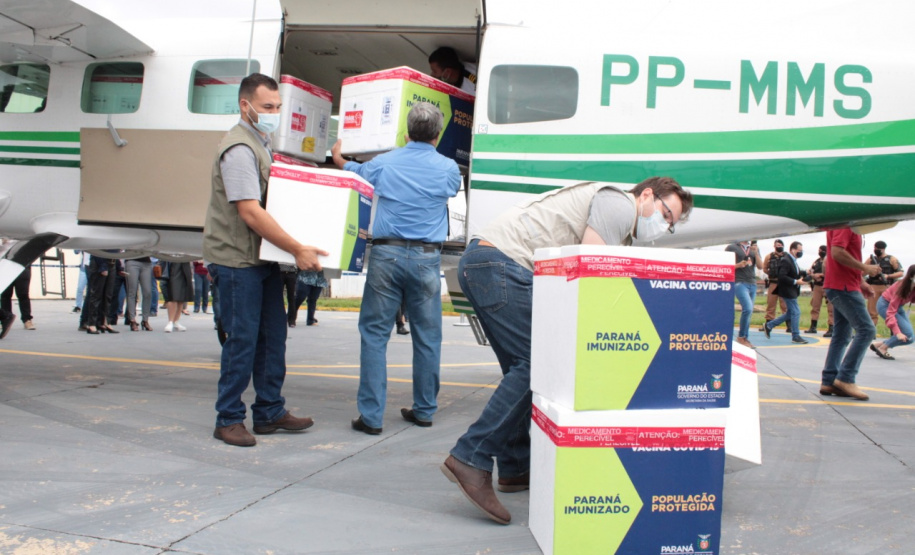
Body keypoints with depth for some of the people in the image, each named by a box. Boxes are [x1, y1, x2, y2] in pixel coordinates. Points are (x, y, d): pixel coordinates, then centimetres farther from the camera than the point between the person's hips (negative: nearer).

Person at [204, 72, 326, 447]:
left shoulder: (263, 144, 16)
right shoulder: (239, 149, -17)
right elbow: (250, 212, -24)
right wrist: (297, 250, -24)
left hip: (264, 257, 10)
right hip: (237, 260, -10)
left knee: (273, 335, 12)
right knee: (242, 339, -3)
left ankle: (270, 412, 22)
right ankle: (228, 420, 10)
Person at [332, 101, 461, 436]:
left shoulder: (383, 163, 5)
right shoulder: (447, 169, 3)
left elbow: (354, 173, 25)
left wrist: (338, 158, 49)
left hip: (386, 254, 0)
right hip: (426, 258, 0)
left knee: (375, 333, 4)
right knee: (427, 336, 11)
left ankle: (371, 415, 2)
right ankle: (424, 410, 21)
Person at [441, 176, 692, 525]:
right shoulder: (620, 203, -1)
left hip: (478, 262, 11)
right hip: (501, 262, -11)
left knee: (523, 368, 13)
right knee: (536, 364, -12)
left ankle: (515, 468, 17)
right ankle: (471, 459, -14)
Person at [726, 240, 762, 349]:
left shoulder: (755, 248, 17)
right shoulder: (732, 247, 2)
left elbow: (760, 266, 9)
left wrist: (756, 253, -4)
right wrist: (738, 265, -15)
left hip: (752, 283, 6)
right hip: (739, 282, -6)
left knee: (748, 312, 6)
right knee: (748, 308, -20)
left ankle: (745, 338, 13)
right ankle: (741, 337, -6)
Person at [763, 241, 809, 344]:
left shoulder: (792, 261, 13)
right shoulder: (786, 261, -20)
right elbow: (782, 276, -27)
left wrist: (805, 273, 6)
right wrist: (796, 282, -24)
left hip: (792, 291, 11)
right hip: (787, 291, -11)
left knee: (790, 313, 16)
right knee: (795, 312, -6)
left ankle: (769, 325, 23)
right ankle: (795, 336, 3)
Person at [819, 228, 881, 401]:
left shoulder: (847, 225, 18)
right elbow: (837, 252, -25)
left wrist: (860, 282, 17)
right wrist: (864, 268, -17)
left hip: (841, 287, 10)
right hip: (844, 287, -10)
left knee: (841, 336, 10)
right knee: (867, 330, -11)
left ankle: (828, 382, 9)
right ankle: (846, 378, -10)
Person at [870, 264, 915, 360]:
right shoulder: (901, 287, -31)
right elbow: (890, 312, -35)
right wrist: (897, 332, -44)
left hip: (898, 306, 7)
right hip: (885, 305, -7)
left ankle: (879, 345, 9)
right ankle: (882, 348, -4)